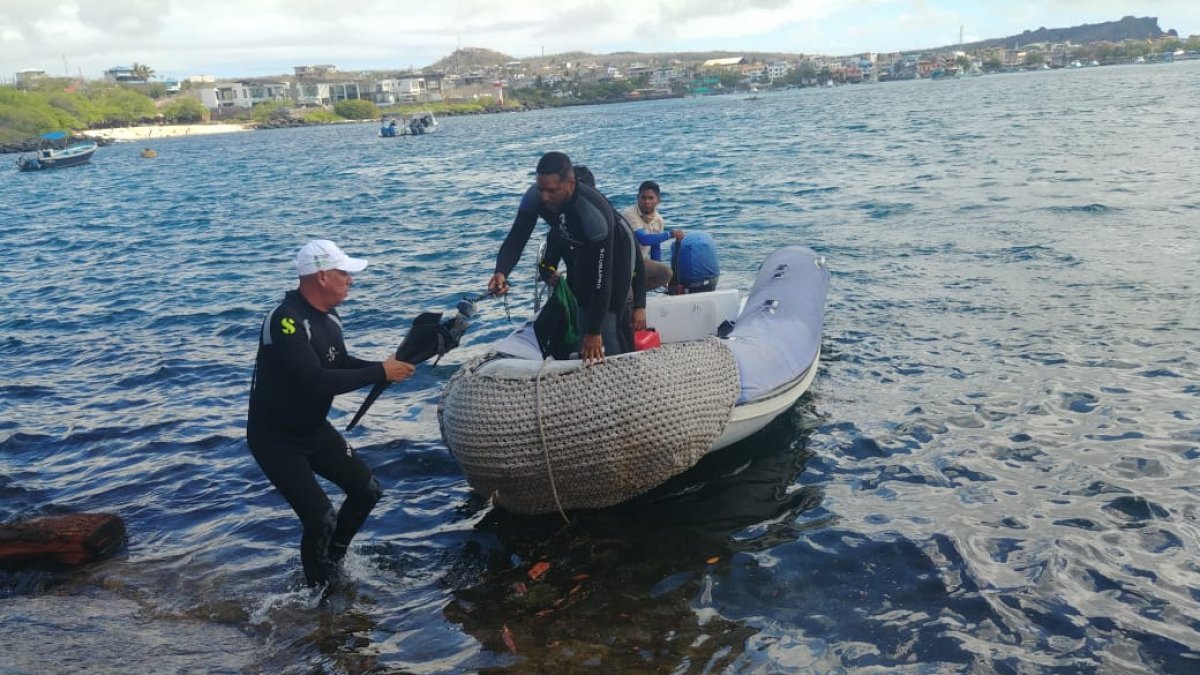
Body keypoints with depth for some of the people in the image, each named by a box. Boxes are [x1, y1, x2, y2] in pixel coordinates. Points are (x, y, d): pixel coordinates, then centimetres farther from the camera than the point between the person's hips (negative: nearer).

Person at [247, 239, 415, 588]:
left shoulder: (328, 316, -2)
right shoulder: (286, 321, -29)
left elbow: (340, 364, 11)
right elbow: (316, 381, -36)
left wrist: (385, 367, -6)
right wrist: (380, 372, -30)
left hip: (314, 428, 8)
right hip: (276, 438, -8)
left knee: (367, 489, 8)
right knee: (321, 517, -15)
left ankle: (333, 562, 30)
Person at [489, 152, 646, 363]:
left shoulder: (594, 213, -42)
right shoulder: (534, 197, -27)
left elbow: (601, 277, -39)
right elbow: (516, 238, -23)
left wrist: (595, 332, -37)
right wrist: (501, 272, -46)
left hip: (615, 249, -5)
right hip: (581, 248, 6)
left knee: (607, 326, -14)